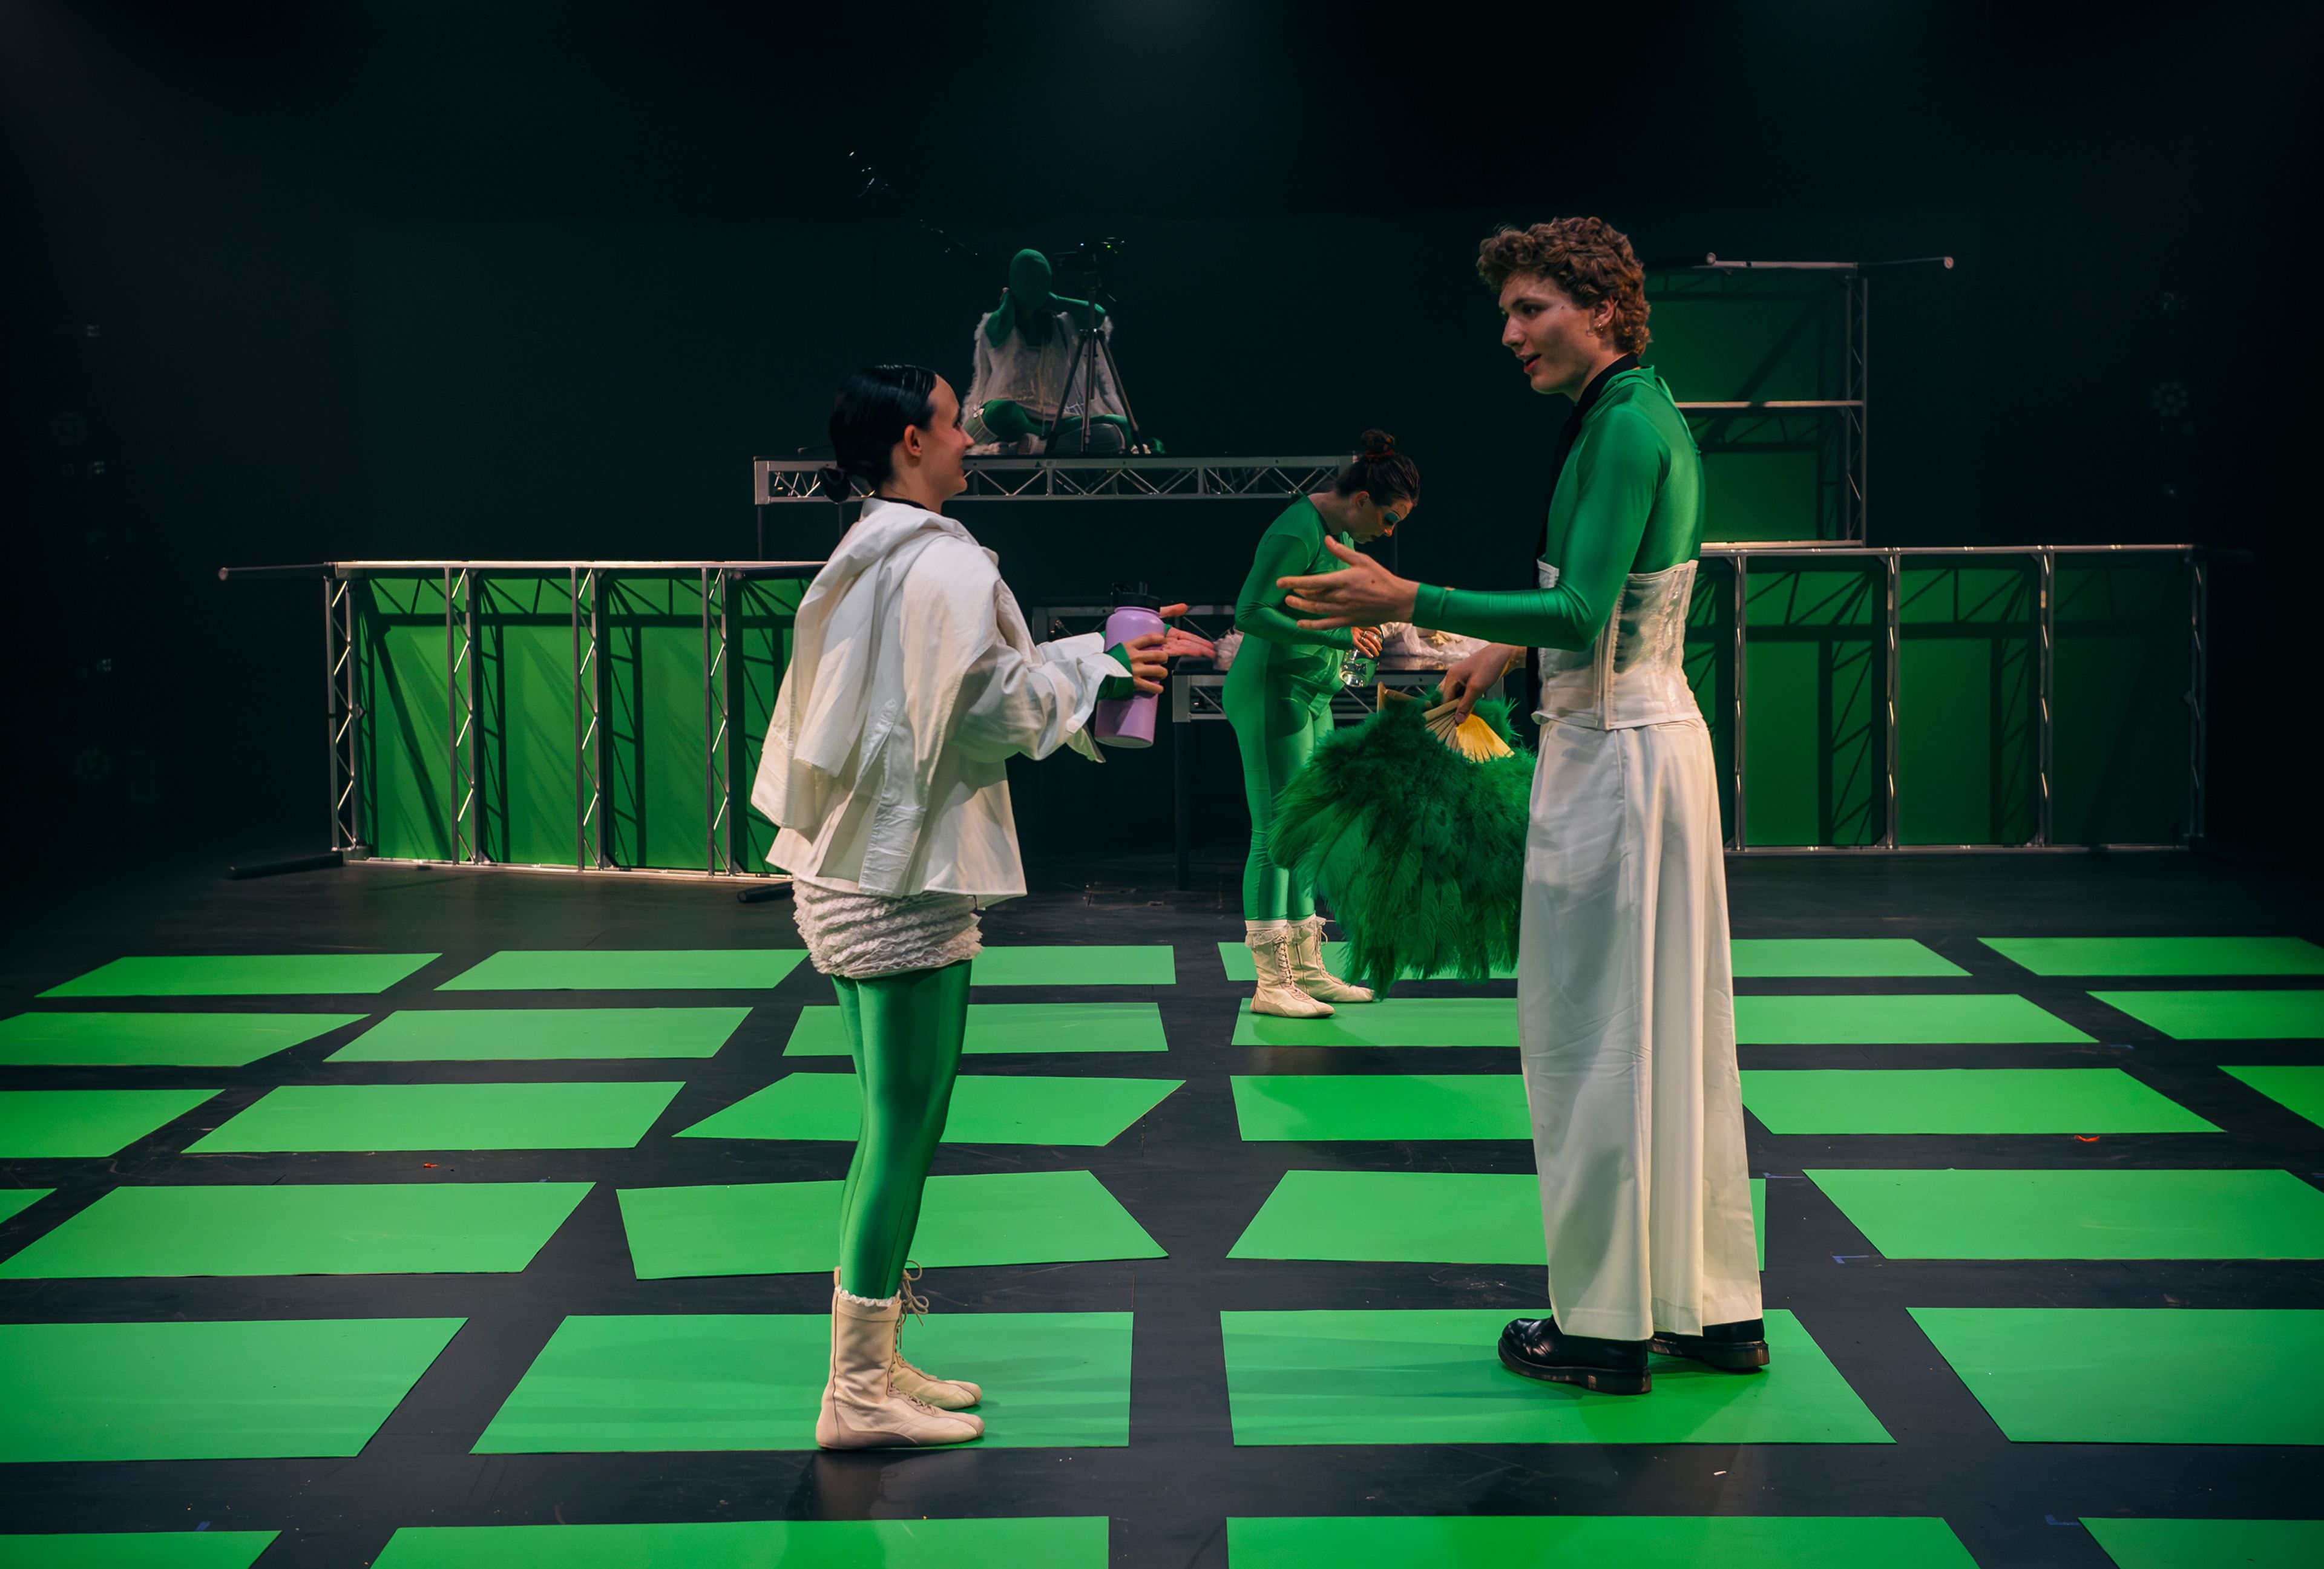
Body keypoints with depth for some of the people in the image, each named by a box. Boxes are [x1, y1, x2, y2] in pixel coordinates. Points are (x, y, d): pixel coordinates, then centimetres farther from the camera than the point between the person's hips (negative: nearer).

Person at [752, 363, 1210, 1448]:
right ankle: (859, 1396, 3)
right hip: (905, 882, -10)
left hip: (848, 872, 10)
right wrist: (1097, 673, -3)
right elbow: (988, 714, -18)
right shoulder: (947, 566, -15)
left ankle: (873, 1361, 25)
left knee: (895, 1124, 17)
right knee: (905, 1126, -3)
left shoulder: (868, 557, 15)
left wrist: (1105, 656, 18)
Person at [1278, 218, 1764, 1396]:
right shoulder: (1642, 415, 14)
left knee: (1595, 1033, -1)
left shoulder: (1626, 426, -16)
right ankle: (1713, 1307, 22)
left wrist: (1412, 605, -26)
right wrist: (1511, 648, 29)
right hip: (1648, 735, 10)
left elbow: (1583, 612, -24)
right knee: (1668, 1029, 13)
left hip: (1612, 756, -10)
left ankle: (1606, 1326, 9)